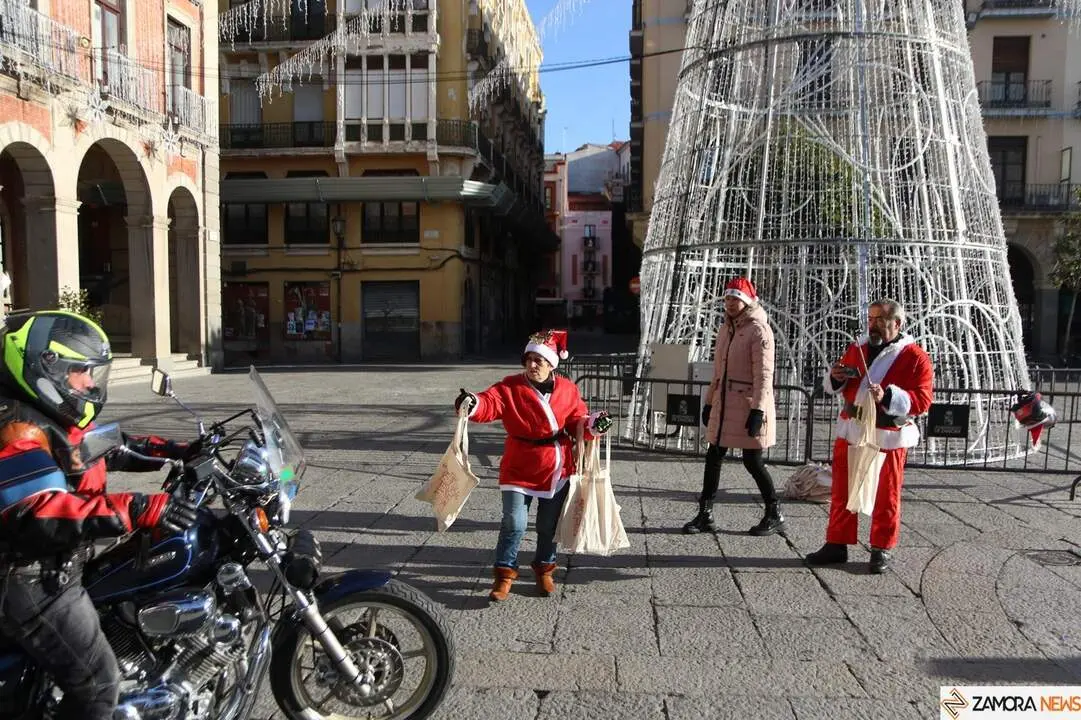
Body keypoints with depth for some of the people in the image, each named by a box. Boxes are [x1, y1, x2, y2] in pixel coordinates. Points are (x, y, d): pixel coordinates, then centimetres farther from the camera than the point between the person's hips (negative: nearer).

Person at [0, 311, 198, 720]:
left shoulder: (58, 417, 8)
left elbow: (112, 447, 20)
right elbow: (38, 513, -38)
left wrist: (178, 451, 9)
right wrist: (137, 510, -45)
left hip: (58, 568, 11)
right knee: (97, 682, -8)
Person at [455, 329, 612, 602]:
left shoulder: (568, 389, -2)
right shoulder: (511, 387, -9)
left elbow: (577, 422, 2)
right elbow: (490, 403, -25)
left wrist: (593, 425, -20)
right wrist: (473, 404, -47)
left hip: (557, 470, 3)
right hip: (520, 470, -2)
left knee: (549, 526, 15)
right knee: (514, 523, -9)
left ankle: (544, 569, 36)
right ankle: (504, 573, 9)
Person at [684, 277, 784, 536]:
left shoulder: (758, 330, -11)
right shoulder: (725, 329, 14)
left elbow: (763, 374, -17)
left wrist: (757, 410, -23)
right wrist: (709, 402, 19)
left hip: (748, 405, -8)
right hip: (724, 404, 8)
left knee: (752, 461, 0)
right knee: (713, 457, 8)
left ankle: (775, 515, 17)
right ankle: (705, 515, 17)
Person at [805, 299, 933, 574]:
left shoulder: (915, 357, -8)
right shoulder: (857, 348, 9)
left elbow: (922, 400, -15)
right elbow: (840, 388, 19)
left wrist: (887, 396, -28)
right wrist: (836, 377, -4)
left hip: (887, 436, -5)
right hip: (850, 430, 5)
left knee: (885, 497, 6)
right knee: (842, 492, 11)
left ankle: (881, 549, 20)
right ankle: (837, 544, 22)